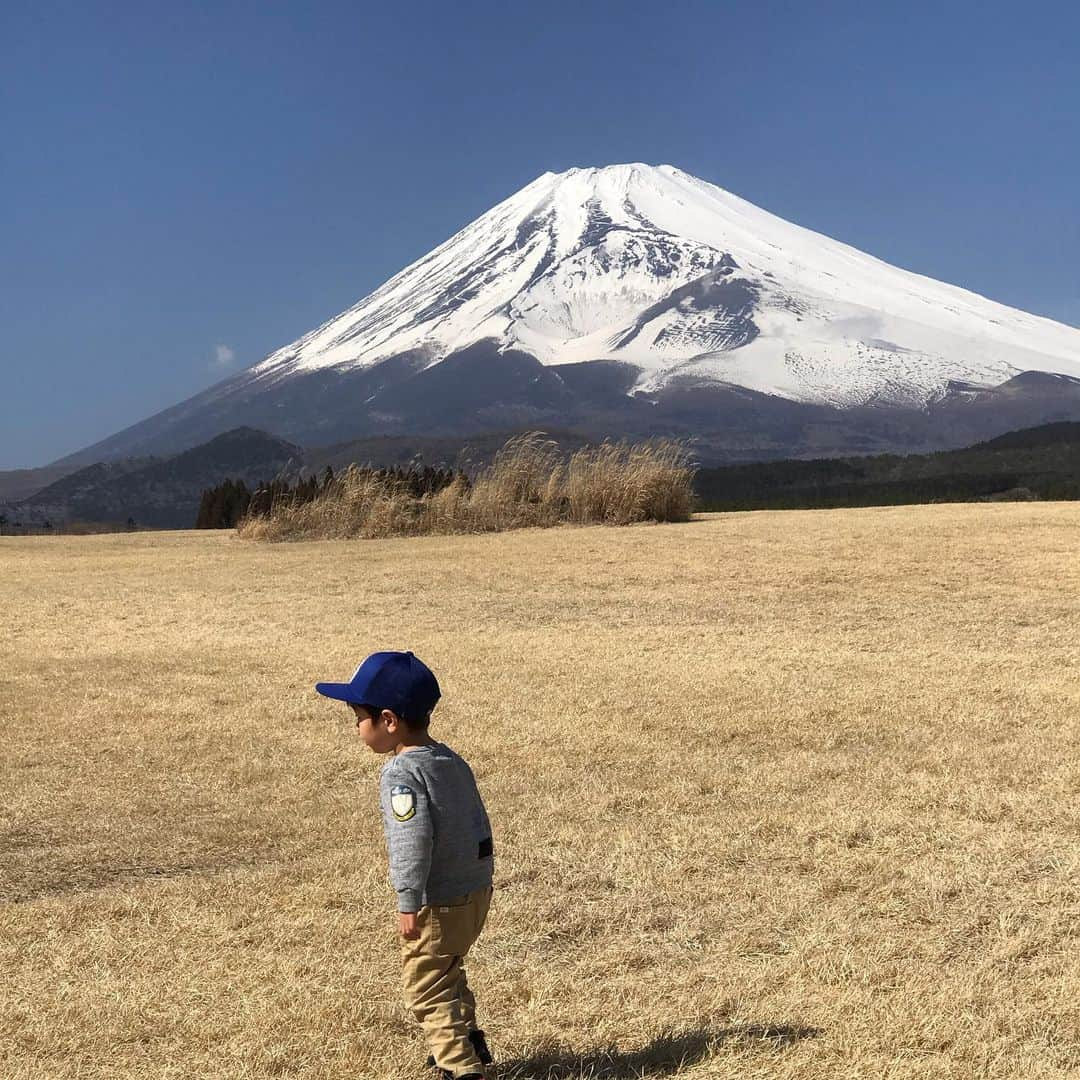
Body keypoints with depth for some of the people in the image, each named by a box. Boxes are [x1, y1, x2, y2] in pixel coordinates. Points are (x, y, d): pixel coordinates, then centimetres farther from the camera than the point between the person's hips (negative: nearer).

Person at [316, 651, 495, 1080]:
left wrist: (409, 903, -23)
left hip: (439, 903, -9)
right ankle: (468, 1041, 41)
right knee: (448, 972, 28)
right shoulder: (453, 761, 8)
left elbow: (413, 841, -28)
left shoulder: (401, 774, -20)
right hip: (476, 891, 9)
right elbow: (479, 823, 14)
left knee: (427, 988, 4)